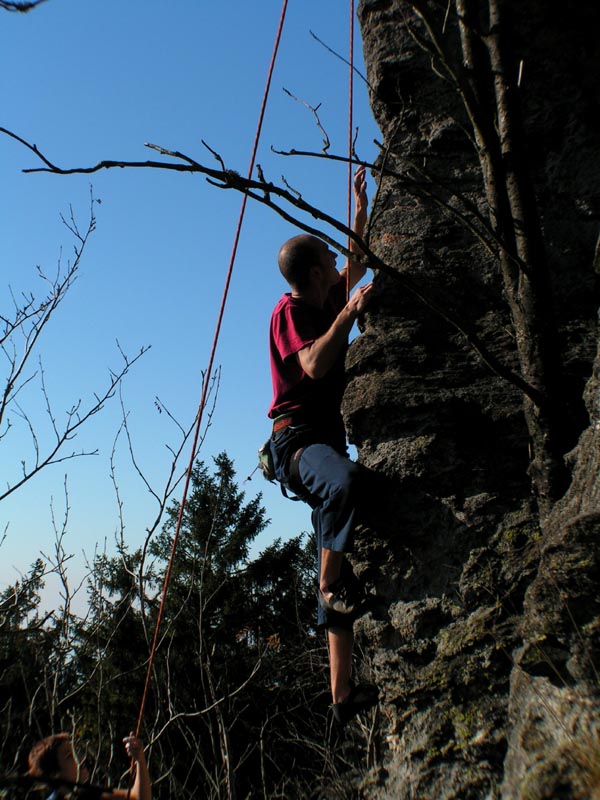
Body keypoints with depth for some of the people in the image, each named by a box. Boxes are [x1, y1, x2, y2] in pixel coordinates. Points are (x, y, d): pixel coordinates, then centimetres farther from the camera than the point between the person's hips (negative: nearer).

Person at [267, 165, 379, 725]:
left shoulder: (326, 302, 19)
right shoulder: (290, 310, -3)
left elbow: (355, 269, 37)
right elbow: (314, 364, -20)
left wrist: (360, 211, 38)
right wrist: (349, 313, -16)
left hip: (326, 439, 8)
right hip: (296, 438, -8)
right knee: (346, 479, -43)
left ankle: (343, 694, 10)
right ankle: (331, 583, -19)